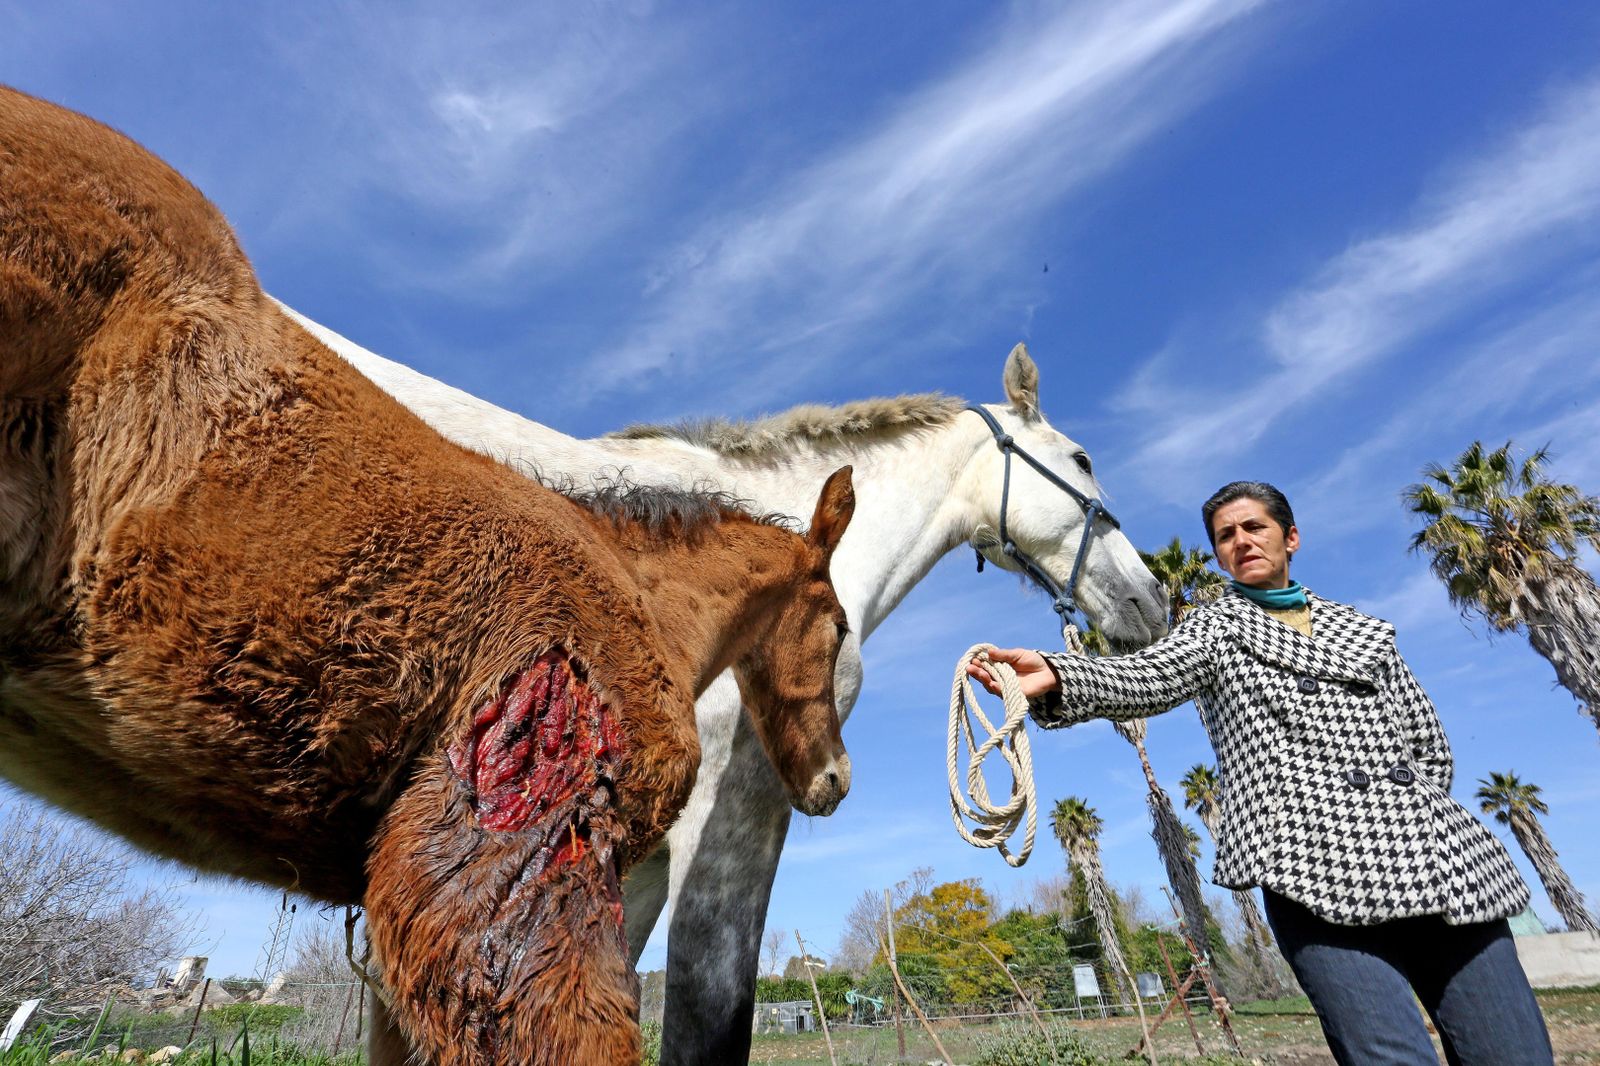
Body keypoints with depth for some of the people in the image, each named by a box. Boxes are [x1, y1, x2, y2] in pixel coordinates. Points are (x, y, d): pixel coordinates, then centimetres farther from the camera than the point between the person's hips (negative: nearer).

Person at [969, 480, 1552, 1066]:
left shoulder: (1364, 630, 22)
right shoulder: (1214, 627, 10)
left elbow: (1429, 743, 24)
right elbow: (1147, 677, -12)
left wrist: (1419, 815, 8)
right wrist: (1055, 677, -31)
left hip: (1436, 858, 5)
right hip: (1315, 868, -4)